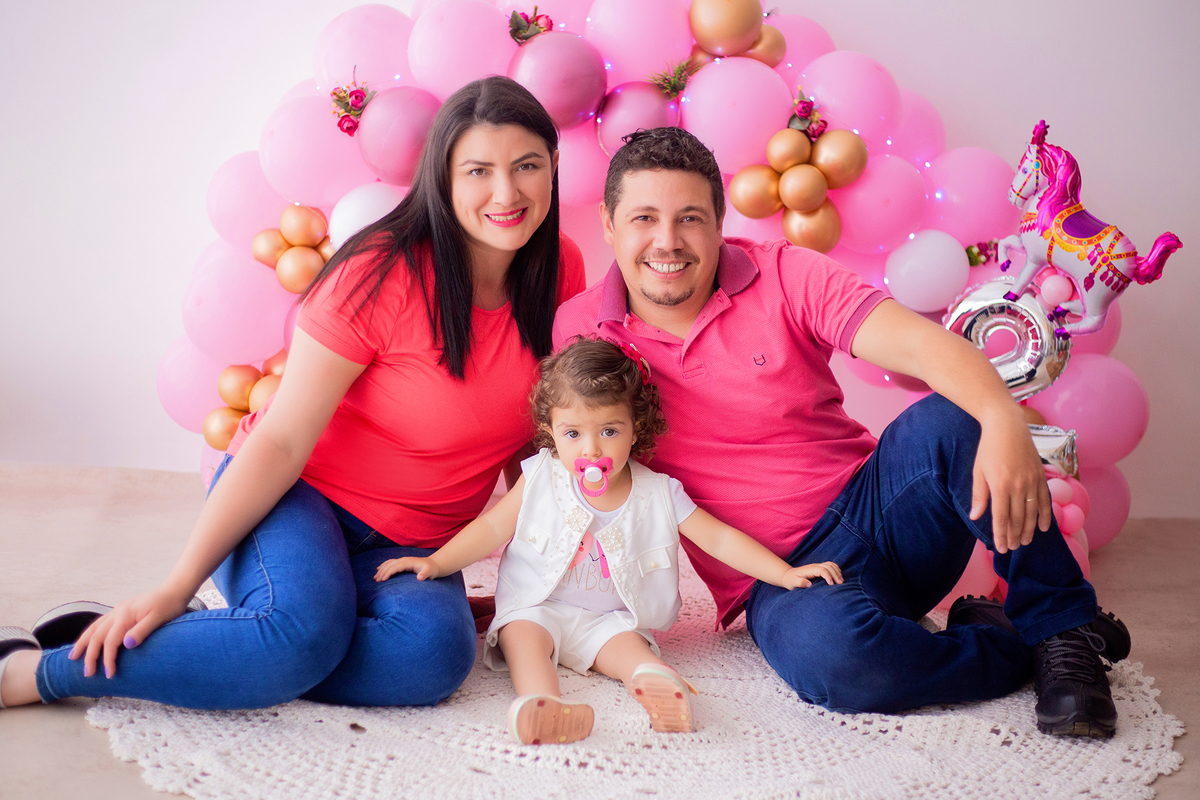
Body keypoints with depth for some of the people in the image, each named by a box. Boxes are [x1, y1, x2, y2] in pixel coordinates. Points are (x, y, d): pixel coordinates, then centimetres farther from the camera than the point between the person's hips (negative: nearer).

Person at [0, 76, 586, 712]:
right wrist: (175, 589, -21)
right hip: (296, 494, -4)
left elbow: (541, 425, 11)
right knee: (304, 631, -37)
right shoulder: (381, 275, -18)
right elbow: (281, 441, -18)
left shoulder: (561, 272, -3)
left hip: (407, 543, 5)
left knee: (433, 653, -30)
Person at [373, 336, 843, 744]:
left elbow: (720, 540, -4)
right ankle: (541, 702, -53)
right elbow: (492, 530, -2)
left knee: (629, 644, -27)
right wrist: (436, 562, -14)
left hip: (611, 619, 2)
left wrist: (787, 574, -11)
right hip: (538, 608, -1)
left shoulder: (658, 495, -5)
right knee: (521, 634, -30)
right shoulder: (540, 480, -5)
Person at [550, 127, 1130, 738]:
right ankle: (1009, 647, -7)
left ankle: (1062, 629, -12)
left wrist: (1003, 418, -39)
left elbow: (919, 343, -19)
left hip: (875, 502, 2)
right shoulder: (578, 331, -3)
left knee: (949, 420, -30)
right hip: (781, 580, -1)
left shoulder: (783, 276, -5)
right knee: (828, 651, -37)